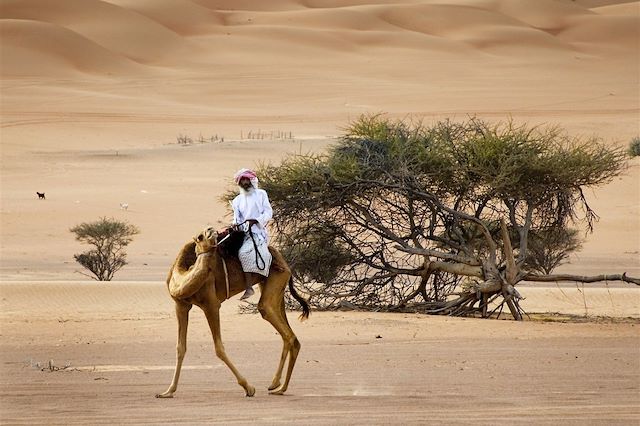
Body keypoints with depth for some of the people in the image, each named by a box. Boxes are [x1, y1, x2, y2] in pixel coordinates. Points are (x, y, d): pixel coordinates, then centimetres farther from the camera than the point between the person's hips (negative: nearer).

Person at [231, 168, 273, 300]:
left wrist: (255, 221, -16)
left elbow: (268, 213, -1)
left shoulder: (261, 194, 7)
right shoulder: (237, 200, 21)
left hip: (258, 231, -6)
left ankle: (249, 287, -29)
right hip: (243, 232, 6)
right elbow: (237, 217, 18)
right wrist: (236, 224, -6)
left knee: (244, 252, -30)